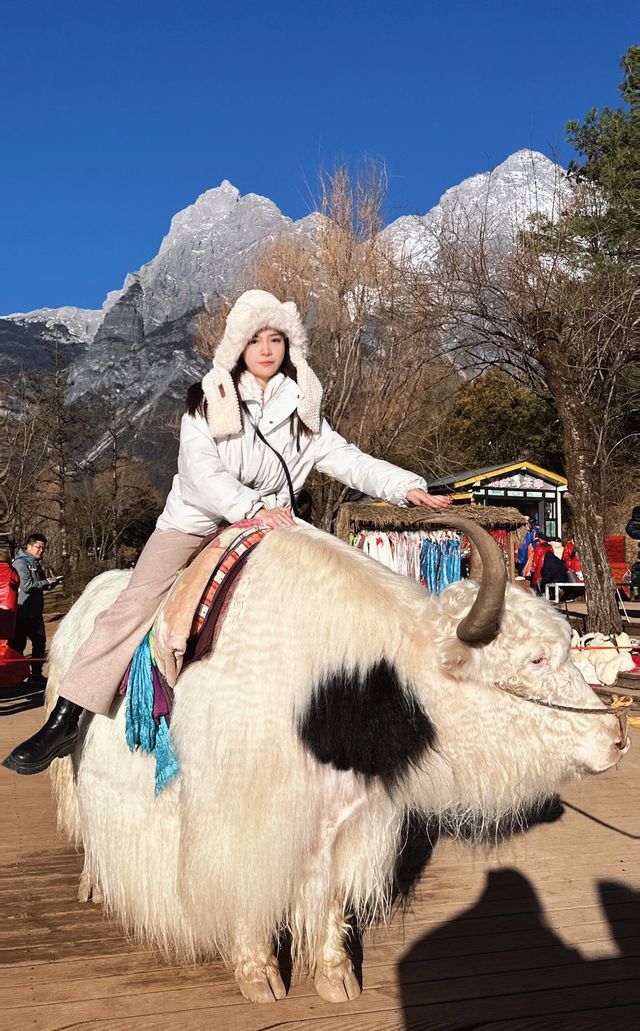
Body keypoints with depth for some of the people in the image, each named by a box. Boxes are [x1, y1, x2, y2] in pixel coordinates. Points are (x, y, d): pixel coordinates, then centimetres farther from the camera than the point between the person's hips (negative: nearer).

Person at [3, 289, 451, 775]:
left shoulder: (302, 408, 7)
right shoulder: (209, 402, -2)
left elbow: (346, 458, 2)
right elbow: (199, 471, -14)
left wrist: (407, 485, -11)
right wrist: (252, 508, -28)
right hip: (193, 521, -3)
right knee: (134, 605, -19)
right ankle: (64, 721, -17)